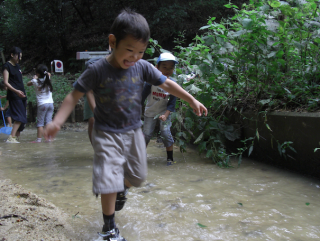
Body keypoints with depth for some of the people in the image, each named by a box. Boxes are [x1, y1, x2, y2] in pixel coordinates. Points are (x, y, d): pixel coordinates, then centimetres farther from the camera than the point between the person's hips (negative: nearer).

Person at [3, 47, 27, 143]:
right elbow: (6, 82, -14)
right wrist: (16, 91, -28)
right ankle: (11, 138, -16)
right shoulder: (7, 66, -5)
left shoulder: (17, 66, 20)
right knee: (20, 117, -17)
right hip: (14, 96, -8)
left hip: (21, 95, 8)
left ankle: (16, 137, 12)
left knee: (22, 119, 6)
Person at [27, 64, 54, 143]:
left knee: (40, 123, 1)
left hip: (42, 104, -4)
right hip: (50, 103, 4)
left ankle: (39, 139, 0)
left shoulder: (36, 81, -6)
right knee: (49, 121, 5)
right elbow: (49, 74, 28)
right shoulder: (48, 79, 3)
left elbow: (28, 84, 15)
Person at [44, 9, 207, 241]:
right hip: (107, 134, -4)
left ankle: (121, 188, 51)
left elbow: (166, 84, 0)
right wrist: (58, 120, -25)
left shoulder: (142, 67, -8)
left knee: (138, 177, 17)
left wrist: (192, 100, -1)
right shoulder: (97, 70, -19)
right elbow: (75, 95, -13)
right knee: (109, 181, -6)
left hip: (133, 131, 5)